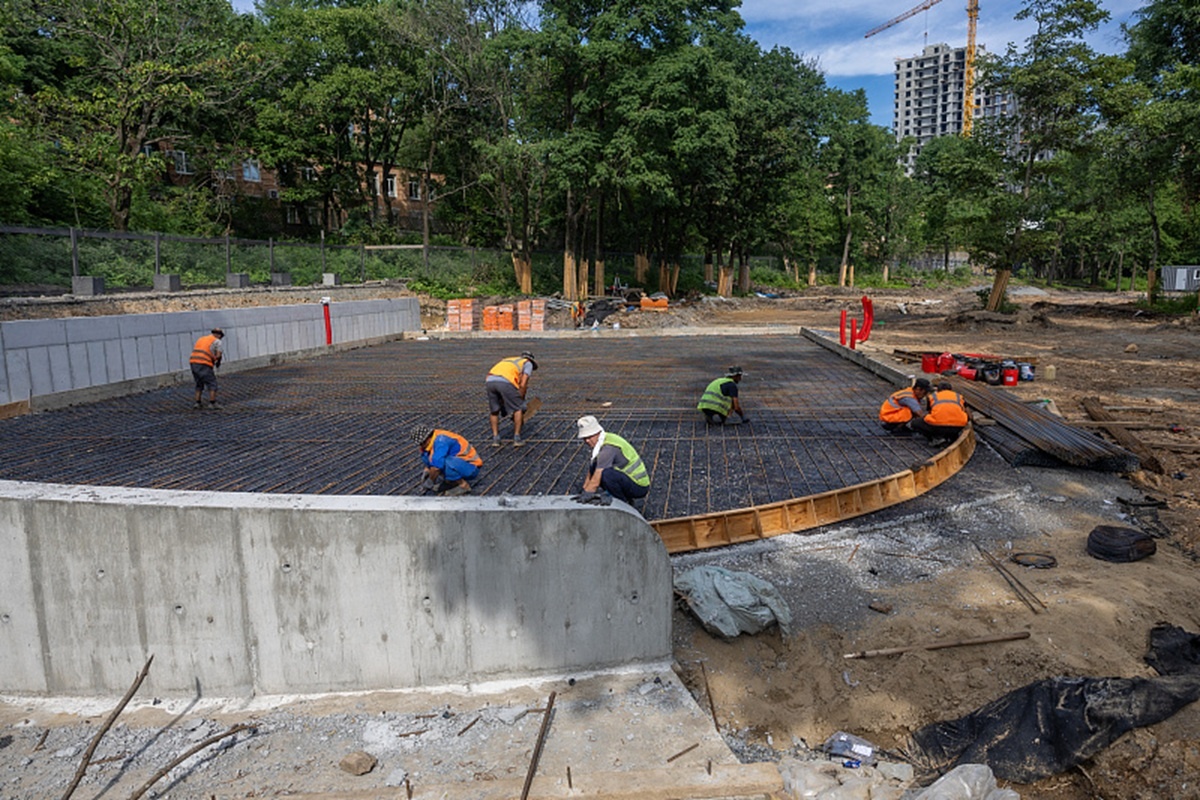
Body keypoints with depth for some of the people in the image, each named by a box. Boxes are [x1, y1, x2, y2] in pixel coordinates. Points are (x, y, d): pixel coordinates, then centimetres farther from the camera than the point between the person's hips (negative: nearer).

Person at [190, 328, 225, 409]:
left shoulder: (201, 338, 27)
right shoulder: (217, 341, 6)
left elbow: (194, 351, 25)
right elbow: (218, 355, -6)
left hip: (193, 363, 7)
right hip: (204, 364, -7)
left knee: (199, 384, 21)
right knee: (212, 384, 4)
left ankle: (198, 403, 17)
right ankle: (212, 403, 1)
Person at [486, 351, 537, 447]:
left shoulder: (507, 360, 42)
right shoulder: (528, 363, 24)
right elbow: (523, 385, 8)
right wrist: (520, 400, 17)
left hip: (489, 380, 6)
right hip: (505, 382, -5)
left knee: (494, 411, 23)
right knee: (518, 408, 12)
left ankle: (495, 438, 19)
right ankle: (517, 438, 12)